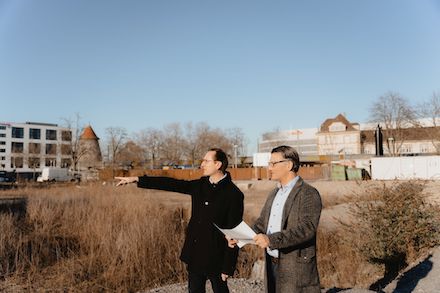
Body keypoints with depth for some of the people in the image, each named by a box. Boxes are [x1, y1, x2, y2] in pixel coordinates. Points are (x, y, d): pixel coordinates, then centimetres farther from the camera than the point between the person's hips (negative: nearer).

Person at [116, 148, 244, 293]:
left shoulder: (233, 194, -14)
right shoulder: (200, 185, 4)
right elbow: (171, 184, 5)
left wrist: (228, 267, -15)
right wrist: (137, 179, 2)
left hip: (215, 259, -6)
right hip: (194, 255, 6)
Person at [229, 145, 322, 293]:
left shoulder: (309, 194, -12)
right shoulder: (274, 194, 14)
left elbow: (307, 228, -23)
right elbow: (261, 223, 13)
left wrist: (271, 240, -30)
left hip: (296, 268, -7)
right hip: (272, 264, 7)